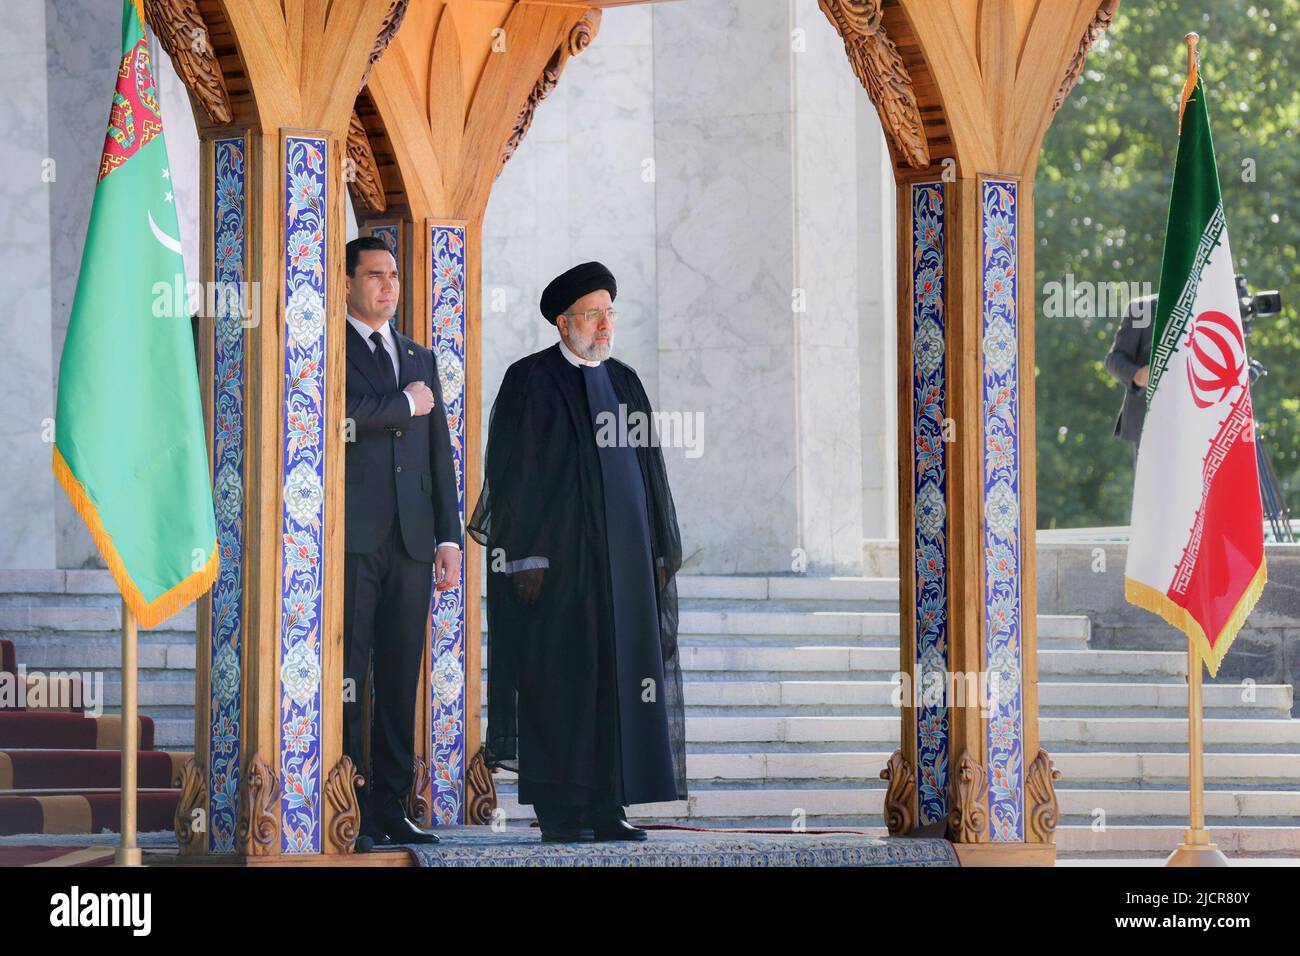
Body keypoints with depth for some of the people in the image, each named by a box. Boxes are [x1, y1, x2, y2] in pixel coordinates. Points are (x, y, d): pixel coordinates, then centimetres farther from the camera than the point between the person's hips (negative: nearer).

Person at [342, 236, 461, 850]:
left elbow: (439, 454, 19)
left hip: (411, 540, 6)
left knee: (401, 679, 6)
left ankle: (390, 808, 9)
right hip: (351, 538, -6)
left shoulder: (420, 359, 21)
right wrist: (405, 404, -5)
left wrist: (449, 537, 12)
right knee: (346, 678, -7)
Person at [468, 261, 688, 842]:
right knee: (559, 678, -4)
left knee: (620, 675, 4)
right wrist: (524, 556, -15)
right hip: (557, 554, -6)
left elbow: (648, 468, 16)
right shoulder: (531, 381, -4)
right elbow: (511, 472, -8)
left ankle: (606, 807, 8)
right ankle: (558, 811, -1)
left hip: (621, 552, 6)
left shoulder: (624, 382, 14)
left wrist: (660, 553, 10)